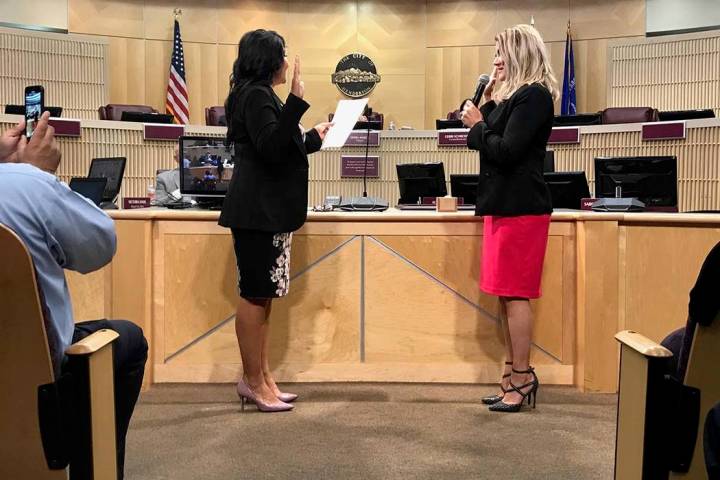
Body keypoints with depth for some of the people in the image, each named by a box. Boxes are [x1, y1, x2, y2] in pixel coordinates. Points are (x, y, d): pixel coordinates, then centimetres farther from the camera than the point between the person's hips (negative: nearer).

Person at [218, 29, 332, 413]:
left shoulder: (260, 94, 20)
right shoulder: (255, 95, -11)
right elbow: (270, 147, -23)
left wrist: (314, 137, 36)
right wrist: (295, 101, -27)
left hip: (270, 209, 11)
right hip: (257, 211, -11)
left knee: (261, 295, 11)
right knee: (254, 295, -5)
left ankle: (260, 377, 17)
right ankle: (252, 382, 2)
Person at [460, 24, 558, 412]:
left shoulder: (534, 95, -12)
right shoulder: (514, 94, 18)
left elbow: (505, 152, -19)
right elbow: (491, 143, 18)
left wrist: (478, 124, -6)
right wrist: (487, 103, 10)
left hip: (520, 207, -10)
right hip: (504, 204, 10)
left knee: (514, 295, -6)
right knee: (506, 295, 12)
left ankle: (520, 380, 3)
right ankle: (515, 376, 19)